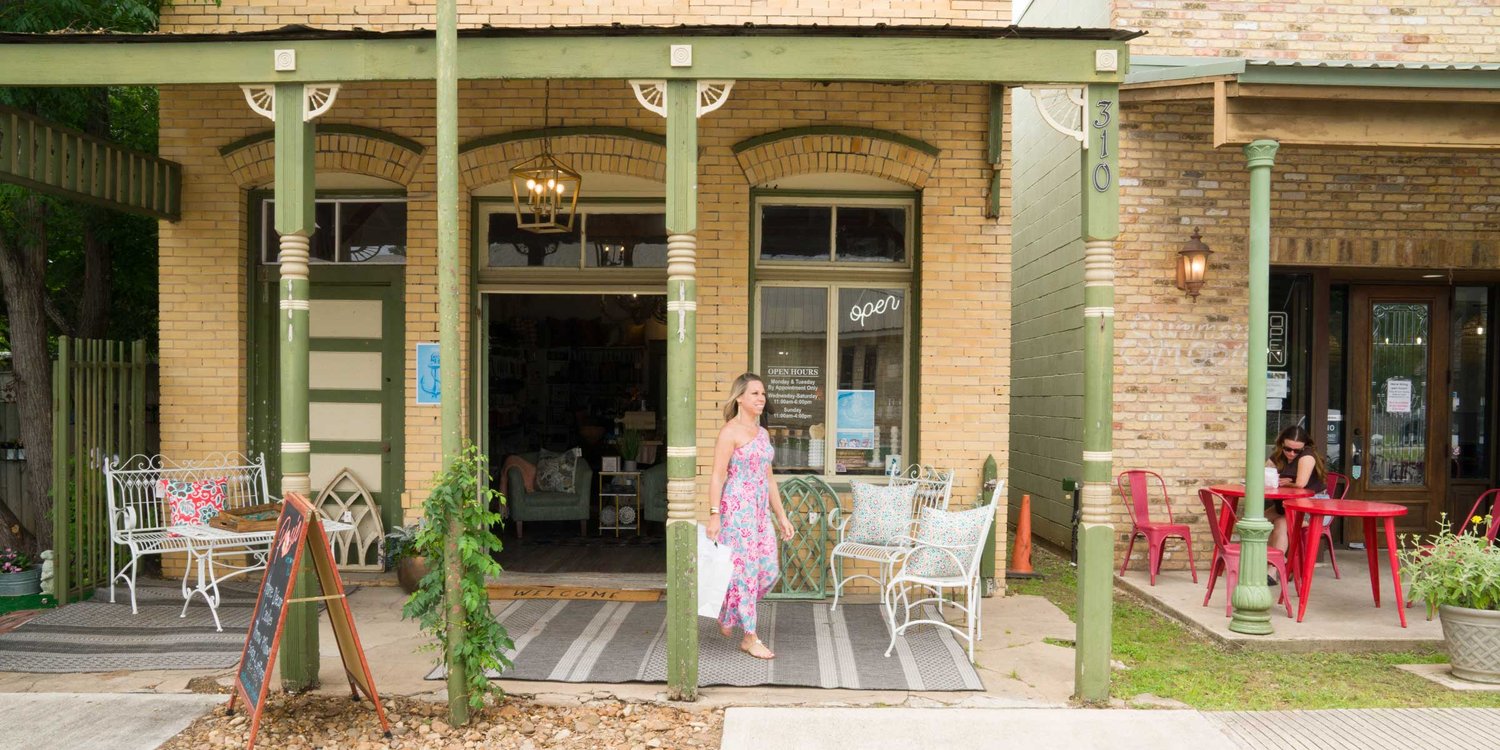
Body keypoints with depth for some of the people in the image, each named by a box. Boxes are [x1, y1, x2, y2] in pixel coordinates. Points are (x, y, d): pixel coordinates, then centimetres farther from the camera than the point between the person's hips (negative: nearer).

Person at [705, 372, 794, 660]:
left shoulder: (762, 433, 15)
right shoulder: (730, 432, -8)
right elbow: (718, 476, -12)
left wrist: (781, 516, 18)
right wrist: (714, 515, -18)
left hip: (760, 509, 8)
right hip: (737, 507, -8)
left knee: (769, 569, 6)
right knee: (745, 569, -4)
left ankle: (728, 613, 27)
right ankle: (750, 638, 5)